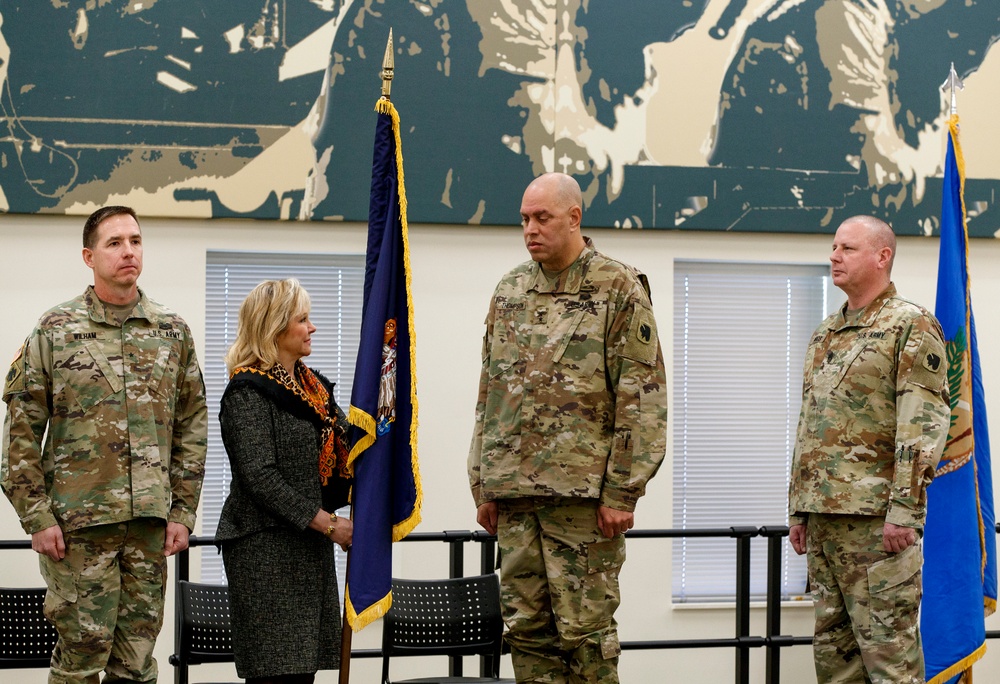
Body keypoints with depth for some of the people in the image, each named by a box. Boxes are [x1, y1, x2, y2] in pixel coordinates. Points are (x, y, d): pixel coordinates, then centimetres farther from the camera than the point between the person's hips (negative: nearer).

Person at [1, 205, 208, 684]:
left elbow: (192, 426, 11)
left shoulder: (173, 332, 9)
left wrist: (183, 512, 5)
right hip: (77, 521, -3)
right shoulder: (54, 331, 0)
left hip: (150, 521, 3)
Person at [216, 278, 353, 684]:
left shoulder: (312, 384, 16)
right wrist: (327, 524, -19)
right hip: (267, 546, -8)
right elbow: (260, 476, -18)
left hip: (311, 544, 8)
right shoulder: (248, 391, -10)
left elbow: (346, 445, 16)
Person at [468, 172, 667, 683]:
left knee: (585, 627, -4)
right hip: (515, 491, 6)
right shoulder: (509, 292, 15)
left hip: (583, 490, -6)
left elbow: (642, 397, -8)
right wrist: (484, 485, 14)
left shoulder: (618, 289, -3)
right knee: (526, 628, 7)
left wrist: (622, 491, -13)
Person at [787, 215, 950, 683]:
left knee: (888, 645, -7)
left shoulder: (910, 326, -6)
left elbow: (924, 424, -14)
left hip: (876, 516, -8)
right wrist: (799, 508, 18)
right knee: (833, 646, 11)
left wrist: (904, 510, -20)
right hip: (824, 514, 8)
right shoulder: (825, 335, 19)